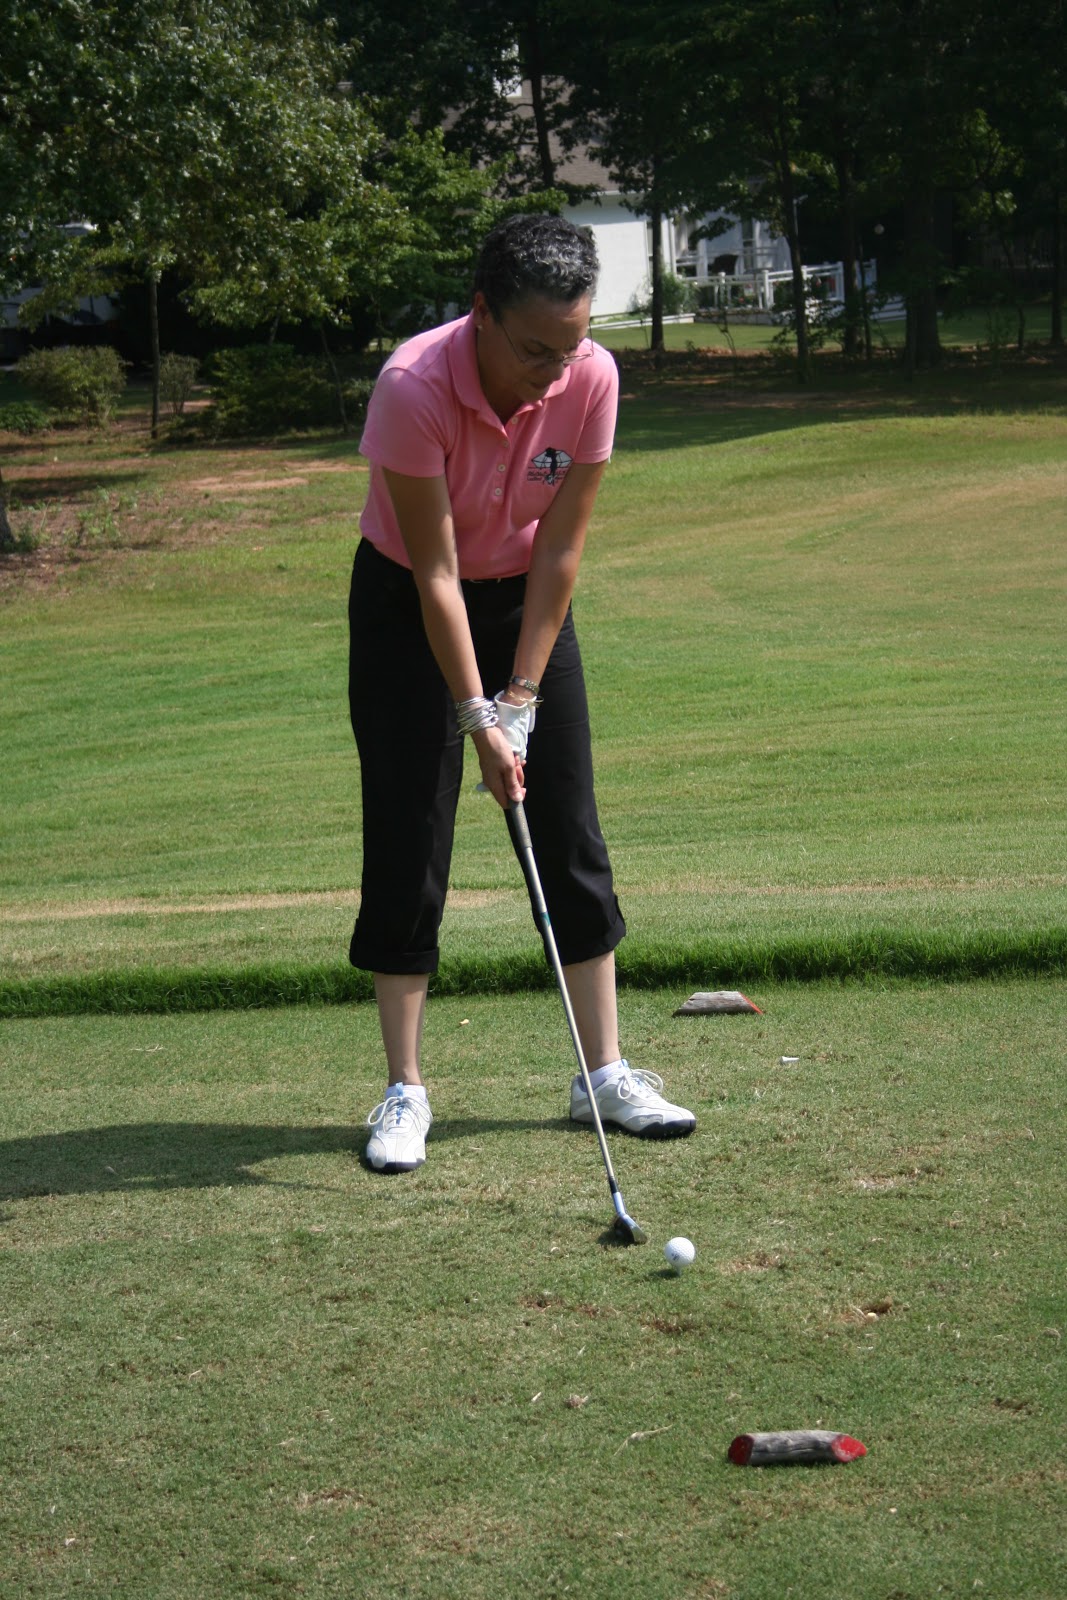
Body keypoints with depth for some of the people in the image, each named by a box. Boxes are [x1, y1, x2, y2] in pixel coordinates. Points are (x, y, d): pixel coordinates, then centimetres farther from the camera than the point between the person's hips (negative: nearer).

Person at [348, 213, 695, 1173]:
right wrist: (476, 716, -25)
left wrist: (523, 696, -14)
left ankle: (605, 1072, 10)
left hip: (527, 598, 3)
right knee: (408, 839, -5)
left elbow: (560, 548, -13)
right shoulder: (415, 387, -31)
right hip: (408, 605, -3)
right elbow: (436, 571, -26)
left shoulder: (593, 380, -20)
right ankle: (405, 1092, 4)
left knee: (571, 833, 2)